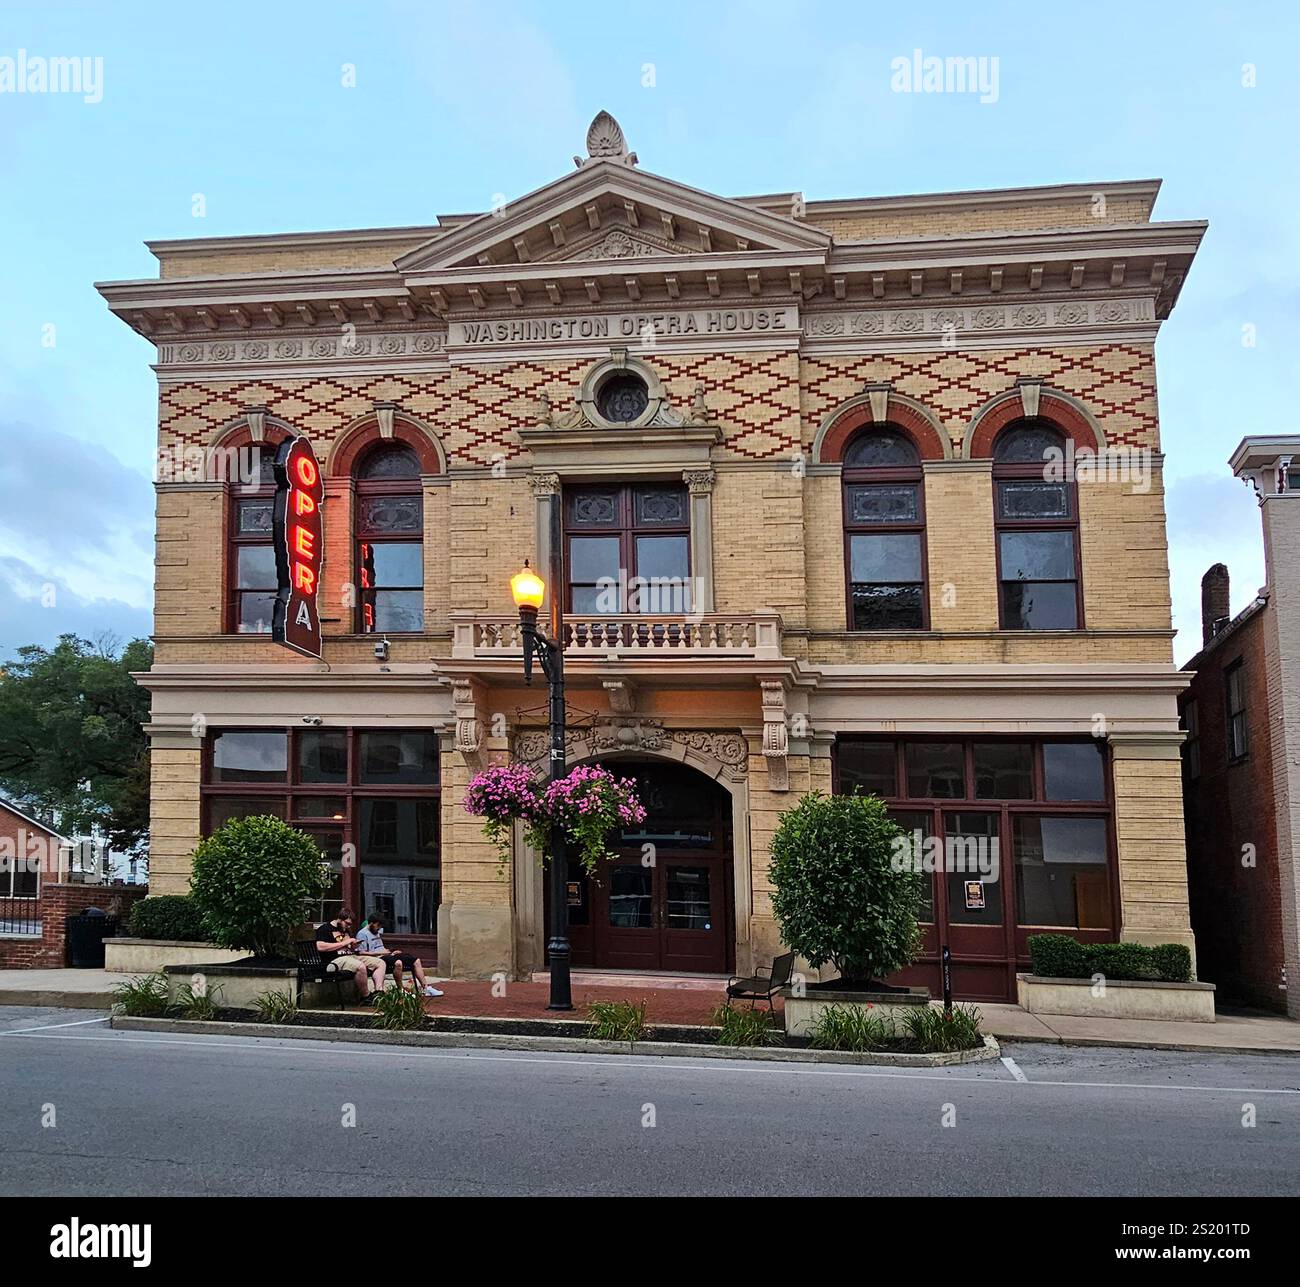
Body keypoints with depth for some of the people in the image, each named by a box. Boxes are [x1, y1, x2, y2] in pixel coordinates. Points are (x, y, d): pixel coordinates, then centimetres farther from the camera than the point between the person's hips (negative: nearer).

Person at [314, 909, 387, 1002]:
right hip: (336, 959, -9)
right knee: (360, 966, -37)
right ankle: (366, 997, -23)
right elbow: (320, 947, -17)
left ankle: (379, 992, -21)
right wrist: (344, 943, -13)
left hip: (352, 956, 9)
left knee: (381, 963, -5)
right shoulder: (325, 929, 0)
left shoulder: (346, 930, 26)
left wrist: (354, 945, 7)